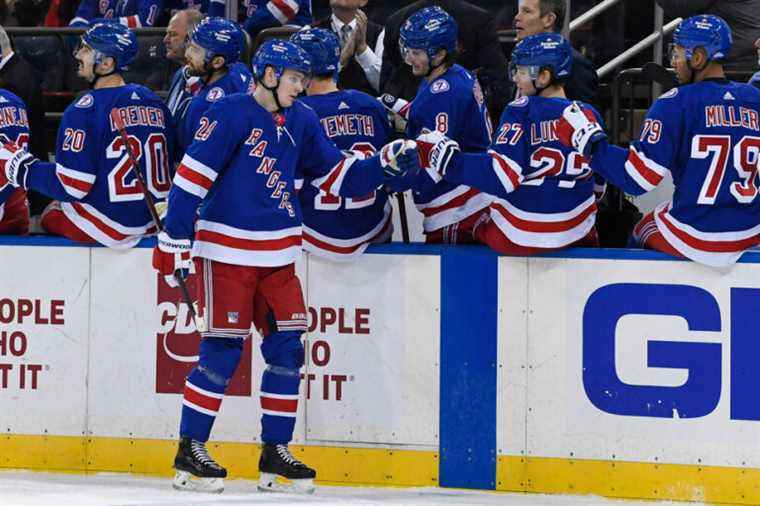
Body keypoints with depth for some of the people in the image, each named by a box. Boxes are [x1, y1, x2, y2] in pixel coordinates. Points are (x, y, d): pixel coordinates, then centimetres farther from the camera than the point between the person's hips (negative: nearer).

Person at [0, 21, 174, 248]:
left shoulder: (85, 111, -19)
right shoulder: (155, 103, 2)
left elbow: (72, 187, -18)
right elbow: (167, 166, 9)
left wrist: (26, 170, -3)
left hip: (107, 228, -6)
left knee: (51, 214, 23)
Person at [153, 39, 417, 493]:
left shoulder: (302, 122, 8)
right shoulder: (231, 114, -12)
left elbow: (338, 177, 14)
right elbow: (191, 177, -14)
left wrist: (386, 164, -1)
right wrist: (175, 243, -16)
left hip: (277, 257, 7)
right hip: (225, 251, -7)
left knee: (287, 348, 4)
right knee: (223, 350, -6)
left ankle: (276, 454, 12)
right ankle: (190, 451, 3)